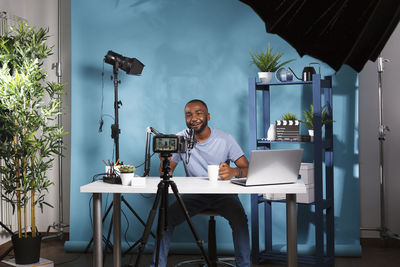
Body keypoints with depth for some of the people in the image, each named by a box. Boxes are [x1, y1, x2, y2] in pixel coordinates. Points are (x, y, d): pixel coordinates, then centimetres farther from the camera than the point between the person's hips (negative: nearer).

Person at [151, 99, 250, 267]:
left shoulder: (225, 139, -7)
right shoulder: (180, 139, -2)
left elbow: (248, 169, -10)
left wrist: (234, 172, -34)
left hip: (223, 194, -2)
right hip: (193, 195, 2)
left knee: (239, 218, -30)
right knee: (165, 218, -21)